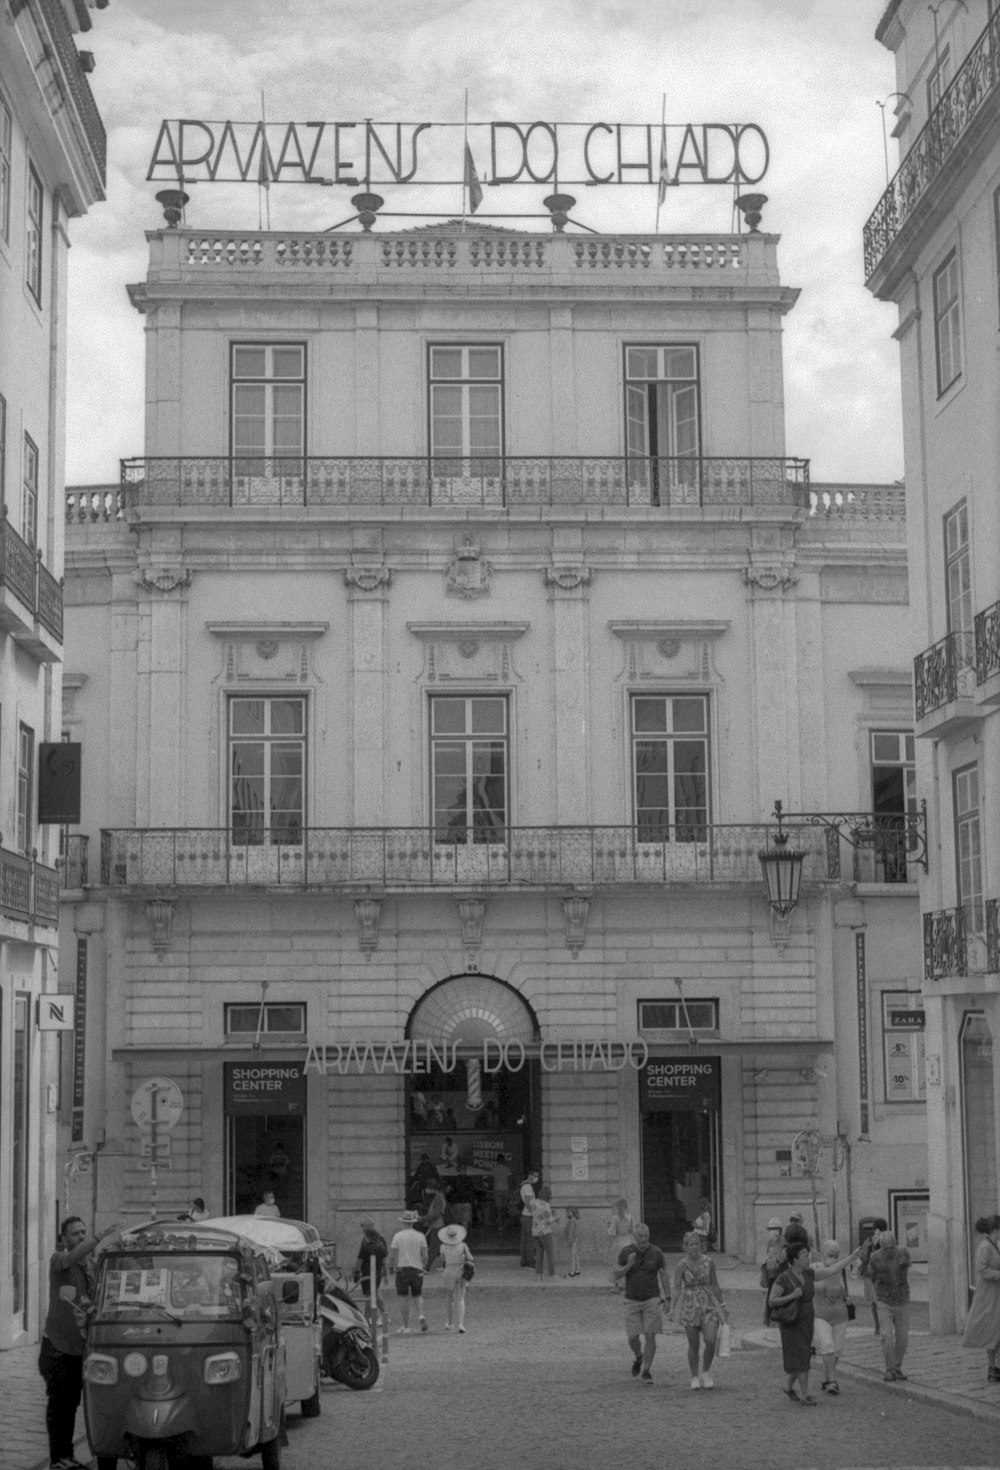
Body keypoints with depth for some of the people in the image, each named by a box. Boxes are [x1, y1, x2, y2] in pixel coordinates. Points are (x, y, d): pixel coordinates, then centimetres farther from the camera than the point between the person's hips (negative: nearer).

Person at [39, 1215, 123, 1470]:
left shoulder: (92, 1268, 6)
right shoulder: (58, 1261, -12)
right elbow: (73, 1256, -35)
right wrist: (102, 1238, -48)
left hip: (79, 1346, 5)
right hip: (56, 1346, -5)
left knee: (72, 1403, 12)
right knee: (58, 1403, -3)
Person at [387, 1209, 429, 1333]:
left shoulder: (398, 1236, -3)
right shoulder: (420, 1236, 2)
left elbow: (392, 1255, -5)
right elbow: (425, 1256, 1)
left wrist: (391, 1268, 10)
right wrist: (423, 1268, 16)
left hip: (401, 1269, -2)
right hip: (417, 1269, 2)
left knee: (403, 1298, 4)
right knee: (417, 1296, 12)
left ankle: (406, 1326, 4)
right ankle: (421, 1315, -14)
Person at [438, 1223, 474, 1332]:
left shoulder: (444, 1246, -3)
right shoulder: (463, 1245, -6)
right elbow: (470, 1258, -3)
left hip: (449, 1272, 1)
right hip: (461, 1273, -1)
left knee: (450, 1299, 18)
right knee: (460, 1299, 0)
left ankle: (449, 1323, 25)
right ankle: (460, 1323, -17)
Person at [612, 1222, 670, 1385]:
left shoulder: (656, 1253, -7)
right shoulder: (625, 1252, -6)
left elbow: (664, 1276, 0)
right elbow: (617, 1275, -5)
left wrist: (667, 1299, -7)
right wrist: (629, 1265, -23)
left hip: (652, 1300, -1)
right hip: (632, 1301, 1)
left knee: (650, 1337, -7)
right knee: (633, 1337, 0)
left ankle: (646, 1371, 4)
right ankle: (638, 1358, 32)